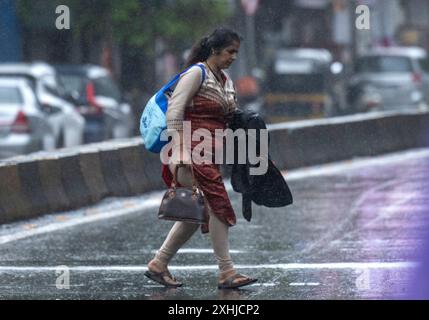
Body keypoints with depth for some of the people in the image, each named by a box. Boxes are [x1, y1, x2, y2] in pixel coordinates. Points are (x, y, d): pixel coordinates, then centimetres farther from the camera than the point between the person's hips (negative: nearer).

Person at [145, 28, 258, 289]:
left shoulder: (227, 81, 17)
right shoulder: (197, 73, -8)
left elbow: (228, 122, 24)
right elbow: (174, 110, -16)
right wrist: (180, 150, -23)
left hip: (210, 157, 9)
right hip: (193, 153, -9)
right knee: (217, 208, -12)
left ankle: (158, 265, 19)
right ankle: (227, 272, -9)